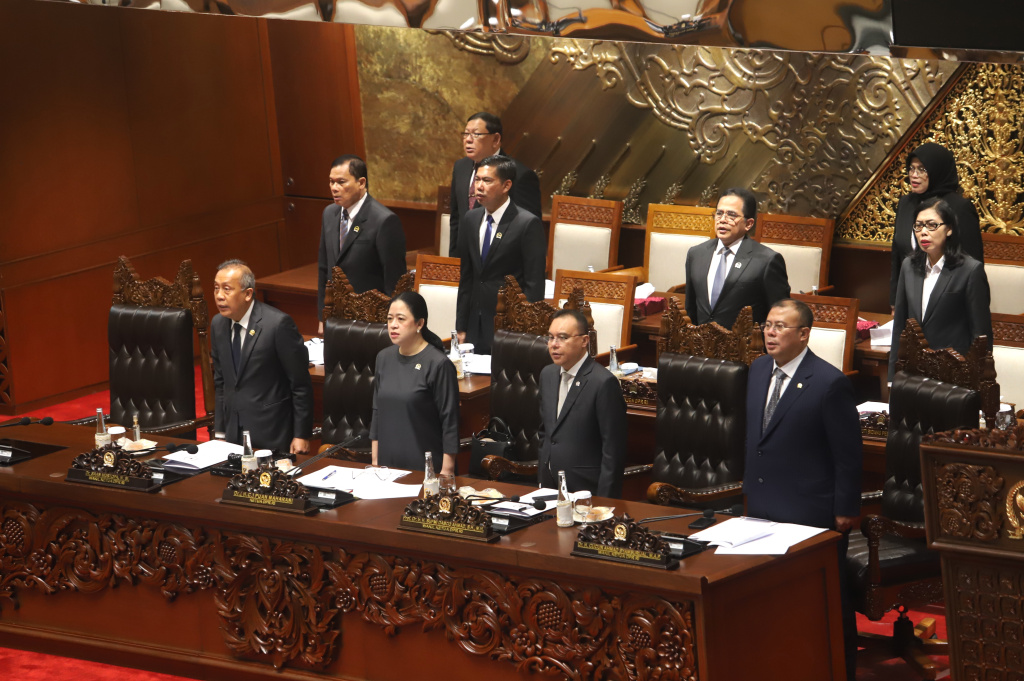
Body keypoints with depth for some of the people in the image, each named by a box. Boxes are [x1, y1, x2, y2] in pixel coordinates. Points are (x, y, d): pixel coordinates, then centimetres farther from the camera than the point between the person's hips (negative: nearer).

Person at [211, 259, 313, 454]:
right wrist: (219, 432, 11)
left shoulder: (278, 324, -15)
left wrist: (301, 436, -11)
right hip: (233, 436, 6)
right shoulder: (218, 325, 6)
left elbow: (301, 385, -11)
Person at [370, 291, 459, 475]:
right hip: (388, 464, 6)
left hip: (425, 467, -6)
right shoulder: (384, 358, 6)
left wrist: (447, 471, -14)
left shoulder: (438, 364, -13)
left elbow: (450, 422, -12)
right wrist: (375, 461, 11)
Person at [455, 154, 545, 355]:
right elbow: (466, 276, 14)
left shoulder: (528, 224, -10)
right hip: (476, 328, 6)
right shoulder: (471, 219, 10)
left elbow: (535, 285, -11)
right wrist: (461, 327, 11)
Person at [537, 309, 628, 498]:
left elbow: (613, 451, -15)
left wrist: (603, 503, -16)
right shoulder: (548, 374, 9)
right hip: (550, 487, 7)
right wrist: (541, 482, 15)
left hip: (585, 490, -7)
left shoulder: (604, 383, -15)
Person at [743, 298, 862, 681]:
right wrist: (749, 482, 16)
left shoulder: (829, 383, -17)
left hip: (812, 512, -7)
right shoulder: (758, 370, 5)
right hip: (762, 506, 7)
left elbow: (849, 453, -14)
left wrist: (845, 510, -12)